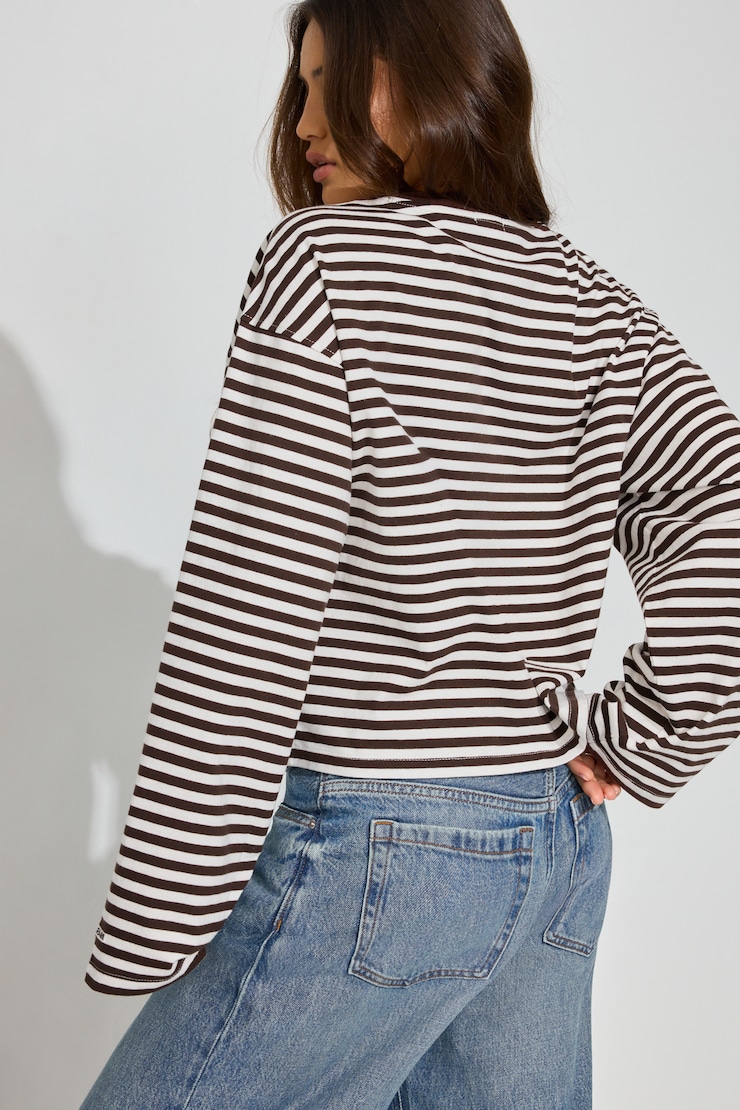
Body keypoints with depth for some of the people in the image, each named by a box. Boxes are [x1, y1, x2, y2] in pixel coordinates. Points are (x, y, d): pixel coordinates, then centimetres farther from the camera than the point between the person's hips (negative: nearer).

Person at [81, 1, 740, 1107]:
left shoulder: (326, 259, -11)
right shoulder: (600, 311, 7)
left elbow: (243, 625, -17)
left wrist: (151, 934, -13)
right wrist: (635, 745, 2)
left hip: (373, 852, -7)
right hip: (559, 849, 8)